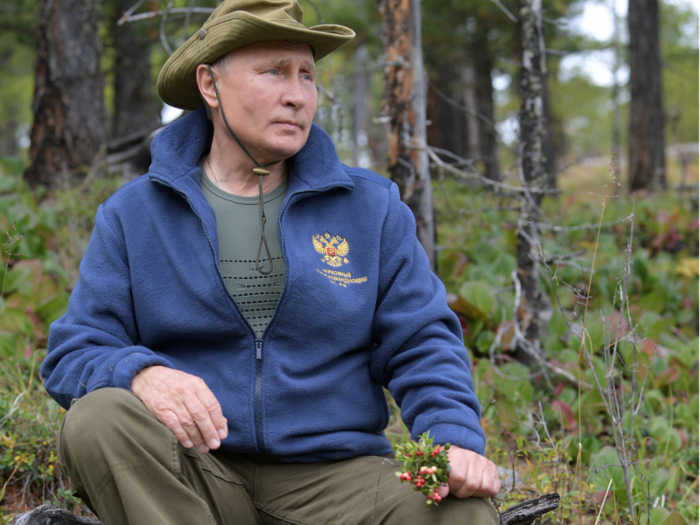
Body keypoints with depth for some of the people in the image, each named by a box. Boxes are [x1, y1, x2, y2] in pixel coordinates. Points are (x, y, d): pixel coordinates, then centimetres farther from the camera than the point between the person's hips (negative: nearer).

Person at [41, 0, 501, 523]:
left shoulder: (371, 207, 8)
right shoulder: (132, 215, 6)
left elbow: (421, 343, 7)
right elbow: (74, 354, 2)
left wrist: (455, 438, -14)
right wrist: (142, 374, -23)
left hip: (332, 475, -1)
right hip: (191, 476, 1)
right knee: (99, 418, -31)